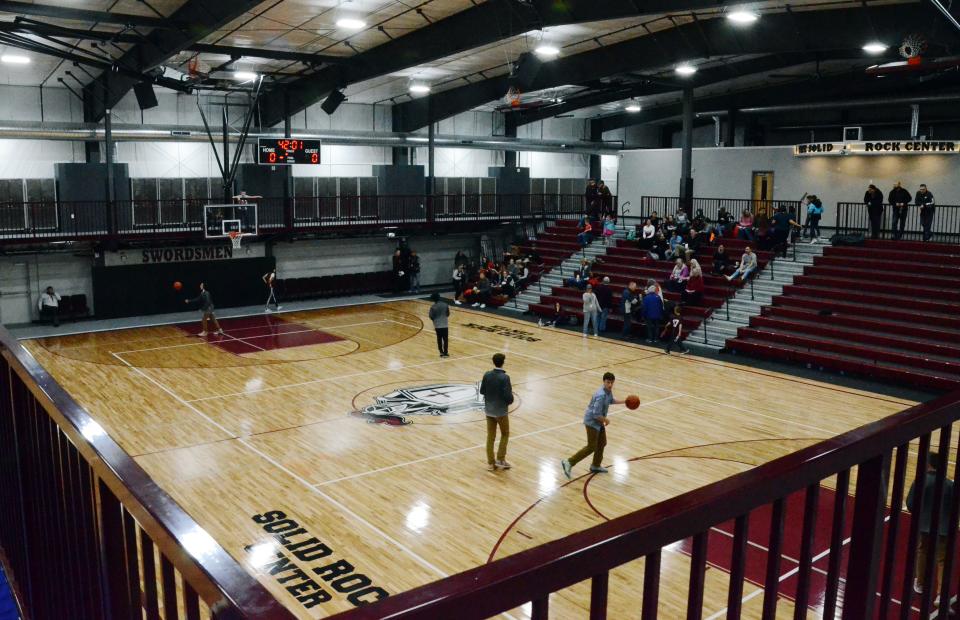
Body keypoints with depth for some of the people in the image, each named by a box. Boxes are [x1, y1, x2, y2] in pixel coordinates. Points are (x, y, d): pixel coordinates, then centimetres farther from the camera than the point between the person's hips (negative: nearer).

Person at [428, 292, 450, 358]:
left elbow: (431, 316, -7)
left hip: (437, 325, -1)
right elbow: (448, 314, 5)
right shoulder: (445, 305, -4)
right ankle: (445, 352, 8)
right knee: (445, 339, 8)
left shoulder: (433, 307, -10)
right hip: (445, 324, 1)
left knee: (439, 339, 12)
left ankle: (441, 352, 14)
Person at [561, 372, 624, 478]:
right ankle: (569, 463, -2)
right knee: (591, 447, -6)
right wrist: (606, 420, -13)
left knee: (602, 443, 18)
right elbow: (596, 414, -30)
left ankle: (596, 466, 35)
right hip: (592, 422, -9)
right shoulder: (601, 395, -30)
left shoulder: (609, 391, 0)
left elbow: (611, 400, 25)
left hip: (599, 422, 9)